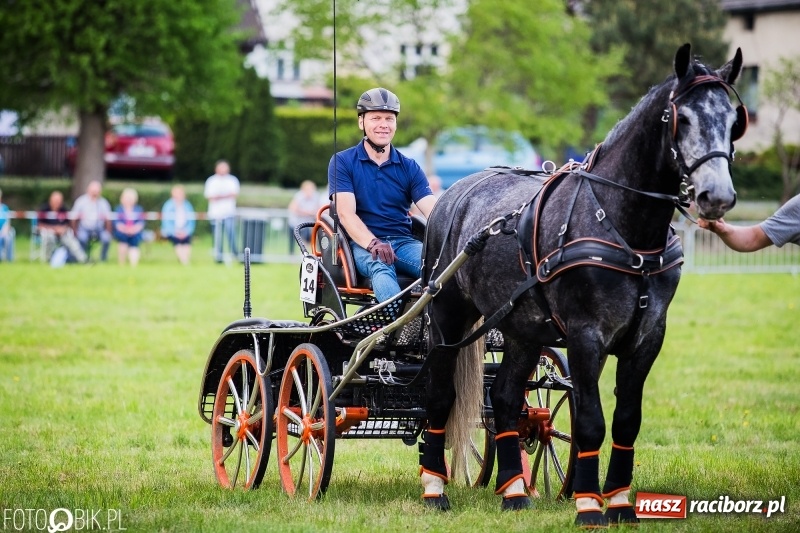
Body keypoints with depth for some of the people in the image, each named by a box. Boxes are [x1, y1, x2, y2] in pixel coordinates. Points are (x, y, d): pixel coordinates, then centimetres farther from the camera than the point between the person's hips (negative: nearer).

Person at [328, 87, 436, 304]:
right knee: (381, 266, -39)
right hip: (363, 243, -3)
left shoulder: (409, 168, 14)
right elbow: (346, 213, -8)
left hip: (404, 242, 3)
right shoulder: (343, 162, 5)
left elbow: (433, 212, 0)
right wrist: (373, 243, -27)